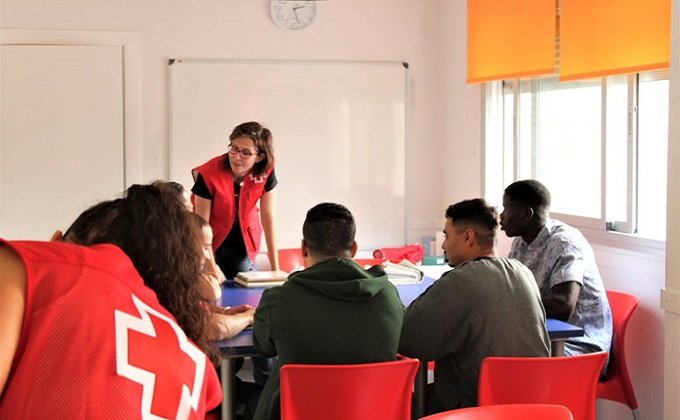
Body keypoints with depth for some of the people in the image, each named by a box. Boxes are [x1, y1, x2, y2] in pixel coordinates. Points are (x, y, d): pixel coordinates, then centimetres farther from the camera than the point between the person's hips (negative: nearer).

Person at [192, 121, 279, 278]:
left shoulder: (265, 173, -20)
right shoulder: (208, 175, -29)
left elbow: (268, 219, -14)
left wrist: (275, 268, -14)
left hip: (244, 242, 2)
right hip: (212, 241, -2)